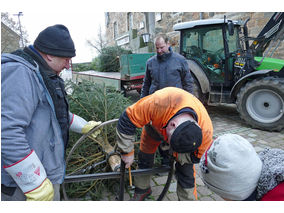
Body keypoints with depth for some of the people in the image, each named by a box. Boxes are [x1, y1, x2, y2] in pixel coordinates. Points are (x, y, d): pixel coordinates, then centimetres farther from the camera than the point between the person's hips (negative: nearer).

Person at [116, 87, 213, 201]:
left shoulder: (205, 132, -37)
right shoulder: (159, 102, -48)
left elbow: (195, 157, -16)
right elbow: (128, 119, -35)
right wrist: (127, 152, -25)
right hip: (156, 124, 1)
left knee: (186, 172, -5)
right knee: (144, 158, 8)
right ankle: (142, 190, 35)